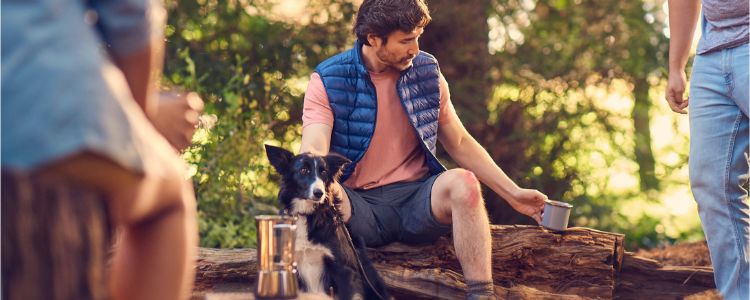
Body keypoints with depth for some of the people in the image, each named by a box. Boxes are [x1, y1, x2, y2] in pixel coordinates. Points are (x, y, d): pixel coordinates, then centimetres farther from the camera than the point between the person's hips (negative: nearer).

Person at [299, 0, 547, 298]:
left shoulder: (426, 71, 7)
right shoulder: (328, 80, -4)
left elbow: (460, 144, 15)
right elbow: (313, 150, -18)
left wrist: (514, 194, 8)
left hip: (417, 200, 3)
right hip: (360, 207, -2)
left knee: (462, 183, -30)